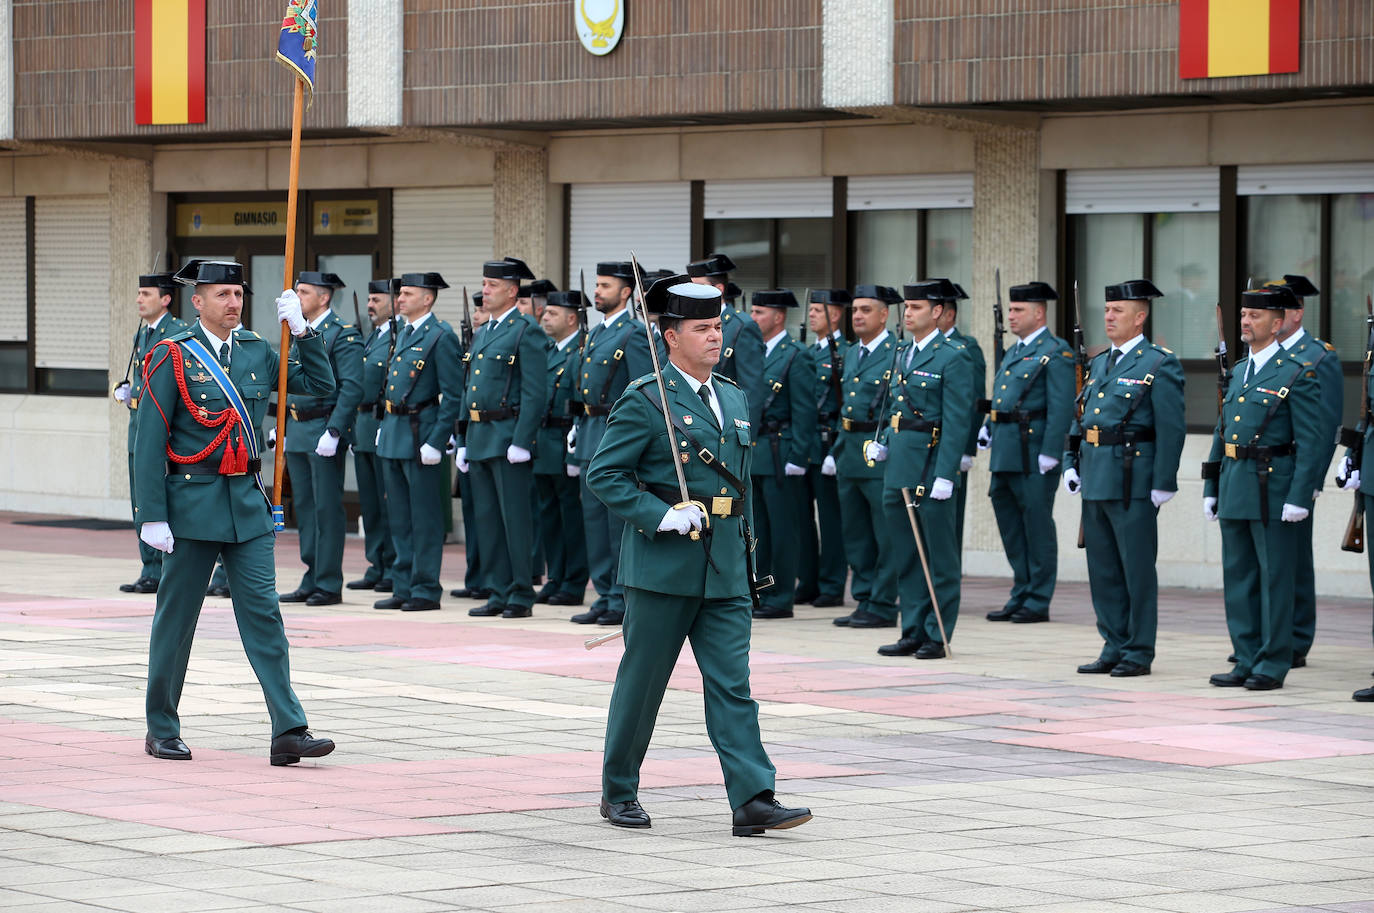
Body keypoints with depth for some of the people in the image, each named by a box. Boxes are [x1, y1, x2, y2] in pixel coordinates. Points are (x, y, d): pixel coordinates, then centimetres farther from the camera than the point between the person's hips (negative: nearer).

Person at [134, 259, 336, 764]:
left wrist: (301, 330, 3)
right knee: (176, 616, 5)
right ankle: (162, 730, 18)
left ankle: (289, 732, -8)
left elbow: (319, 384, 16)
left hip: (247, 503, 4)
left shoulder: (257, 352, 9)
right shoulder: (173, 357, -5)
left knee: (264, 612, -3)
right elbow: (149, 442, -8)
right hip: (192, 501, -4)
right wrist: (152, 515, -14)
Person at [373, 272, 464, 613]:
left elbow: (452, 395, -14)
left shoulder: (441, 336, -11)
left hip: (421, 432, -9)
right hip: (393, 432, 9)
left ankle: (426, 590, 1)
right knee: (399, 517, 11)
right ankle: (403, 588, 17)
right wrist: (384, 426, 16)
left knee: (424, 517, -3)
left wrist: (436, 442, -18)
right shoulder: (402, 335, 16)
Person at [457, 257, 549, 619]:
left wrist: (521, 442, -19)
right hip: (479, 438, 8)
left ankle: (521, 597, -1)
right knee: (487, 520, 9)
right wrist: (463, 442, 16)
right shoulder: (481, 335, 18)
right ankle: (498, 594, 14)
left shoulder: (527, 332, -8)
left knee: (515, 519, -5)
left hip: (508, 436, -8)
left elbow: (534, 393, -14)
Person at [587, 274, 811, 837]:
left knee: (732, 684, -2)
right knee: (642, 681, 5)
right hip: (664, 564, -5)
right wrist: (661, 516, -19)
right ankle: (618, 792, 19)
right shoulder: (644, 402, -8)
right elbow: (602, 476, -10)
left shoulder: (733, 398, 14)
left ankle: (753, 800, -9)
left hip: (724, 569, 5)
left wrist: (744, 550, 19)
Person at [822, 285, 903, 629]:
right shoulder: (851, 354, 17)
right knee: (855, 535, 11)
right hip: (850, 453, 9)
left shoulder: (898, 353, -8)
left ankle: (883, 607, -1)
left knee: (886, 535, -4)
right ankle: (864, 601, 18)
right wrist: (835, 451, 19)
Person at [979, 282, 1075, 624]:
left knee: (1037, 526, -3)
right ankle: (1020, 596, 20)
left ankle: (1038, 603, 2)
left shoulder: (1056, 352, -9)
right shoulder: (1013, 352, 19)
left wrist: (1049, 455, -20)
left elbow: (1061, 409, -15)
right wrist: (987, 429, 8)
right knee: (1010, 527, 12)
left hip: (1033, 453, -9)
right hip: (1004, 453, 9)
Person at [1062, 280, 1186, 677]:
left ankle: (1139, 653, 4)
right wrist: (1071, 464, 8)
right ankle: (1114, 647, 19)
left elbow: (1171, 429, -11)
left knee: (1137, 570, -1)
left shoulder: (1160, 365, -7)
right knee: (1103, 570, 11)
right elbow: (1079, 418, 21)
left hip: (1133, 481, -8)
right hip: (1095, 480, 8)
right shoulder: (1099, 364, 16)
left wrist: (1163, 485, -15)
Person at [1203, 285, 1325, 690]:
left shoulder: (1297, 376, -8)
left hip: (1272, 490, -7)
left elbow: (1311, 442, -11)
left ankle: (1273, 664, 3)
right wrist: (1211, 488, 14)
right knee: (1238, 578, 10)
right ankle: (1247, 661, 17)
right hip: (1234, 490, 8)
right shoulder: (1239, 372, 15)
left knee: (1274, 579, -2)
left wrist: (1299, 498, -17)